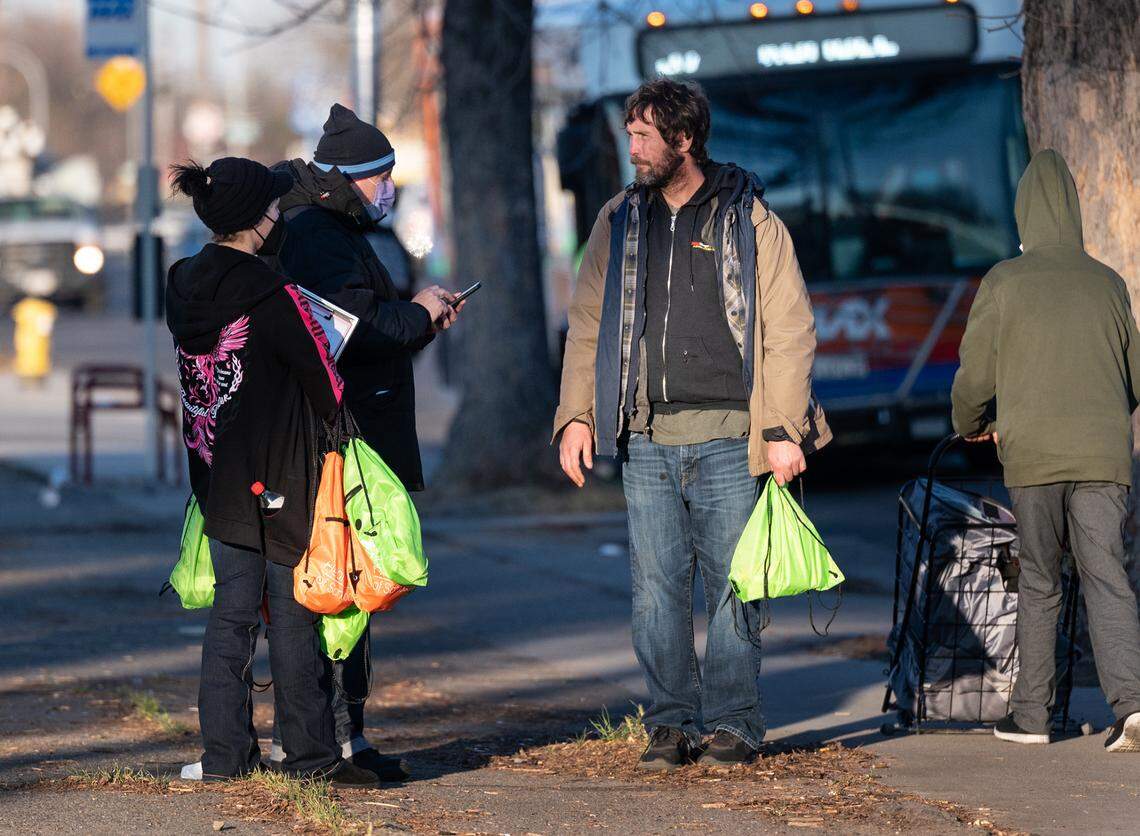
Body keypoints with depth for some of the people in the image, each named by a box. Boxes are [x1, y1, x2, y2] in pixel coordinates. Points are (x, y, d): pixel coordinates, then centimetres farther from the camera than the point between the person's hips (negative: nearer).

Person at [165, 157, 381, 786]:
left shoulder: (184, 285, 3)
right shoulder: (270, 297, -18)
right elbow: (327, 385, -11)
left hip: (215, 475, 7)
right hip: (277, 475, -7)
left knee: (231, 608, 11)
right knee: (294, 613, 1)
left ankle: (224, 752, 11)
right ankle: (311, 755, 6)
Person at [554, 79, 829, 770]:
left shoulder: (748, 219, 1)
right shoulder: (620, 223, 13)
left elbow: (789, 331, 0)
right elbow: (588, 326, 17)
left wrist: (785, 428, -7)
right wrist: (577, 414, 5)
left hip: (727, 437, -3)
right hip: (646, 439, 3)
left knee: (733, 586, 0)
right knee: (657, 588, 2)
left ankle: (734, 723, 9)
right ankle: (671, 724, 9)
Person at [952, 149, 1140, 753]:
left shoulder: (1004, 282, 0)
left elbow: (974, 376, 2)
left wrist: (970, 426, 23)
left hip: (1033, 454, -2)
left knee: (1039, 584, 9)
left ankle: (1031, 711, 13)